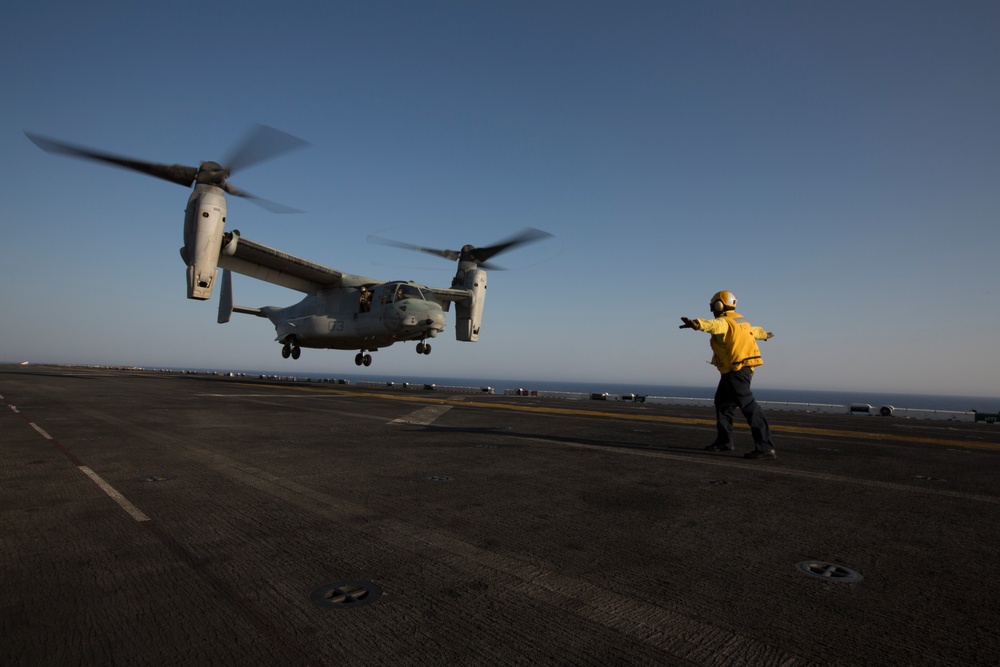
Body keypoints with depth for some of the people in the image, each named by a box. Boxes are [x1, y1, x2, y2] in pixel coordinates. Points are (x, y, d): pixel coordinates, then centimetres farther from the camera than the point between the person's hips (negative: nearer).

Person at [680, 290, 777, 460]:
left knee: (748, 405, -13)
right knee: (722, 403, 18)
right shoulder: (741, 321, 18)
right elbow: (754, 330, 40)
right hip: (745, 368, 10)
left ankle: (765, 447, -15)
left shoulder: (723, 322, -13)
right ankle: (724, 441, 26)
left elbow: (712, 325, -39)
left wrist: (696, 324, -59)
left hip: (736, 370, -10)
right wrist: (764, 334, 63)